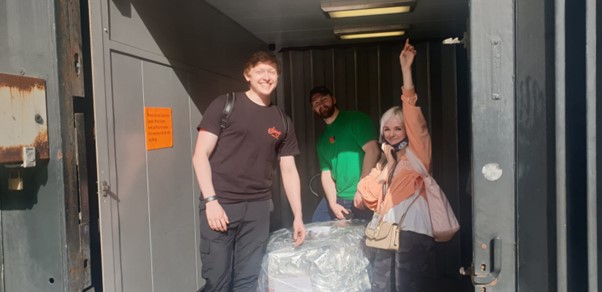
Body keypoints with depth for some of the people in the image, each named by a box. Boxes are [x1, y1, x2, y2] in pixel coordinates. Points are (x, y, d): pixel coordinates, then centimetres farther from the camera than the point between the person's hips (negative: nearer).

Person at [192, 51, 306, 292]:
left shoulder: (282, 122, 13)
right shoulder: (225, 105, 0)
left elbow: (289, 171, 15)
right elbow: (200, 155, -4)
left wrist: (298, 216, 11)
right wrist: (210, 200, -13)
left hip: (258, 208, 4)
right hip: (220, 204, -3)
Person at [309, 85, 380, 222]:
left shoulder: (356, 120, -5)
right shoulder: (321, 140, 13)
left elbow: (373, 151, -15)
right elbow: (326, 174, 8)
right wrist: (333, 203, -6)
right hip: (339, 199, 6)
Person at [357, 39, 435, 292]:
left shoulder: (417, 151, 8)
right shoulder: (382, 162, 24)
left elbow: (413, 112, -6)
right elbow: (369, 197, 12)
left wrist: (406, 69, -11)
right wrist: (386, 166, 3)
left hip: (412, 231, -5)